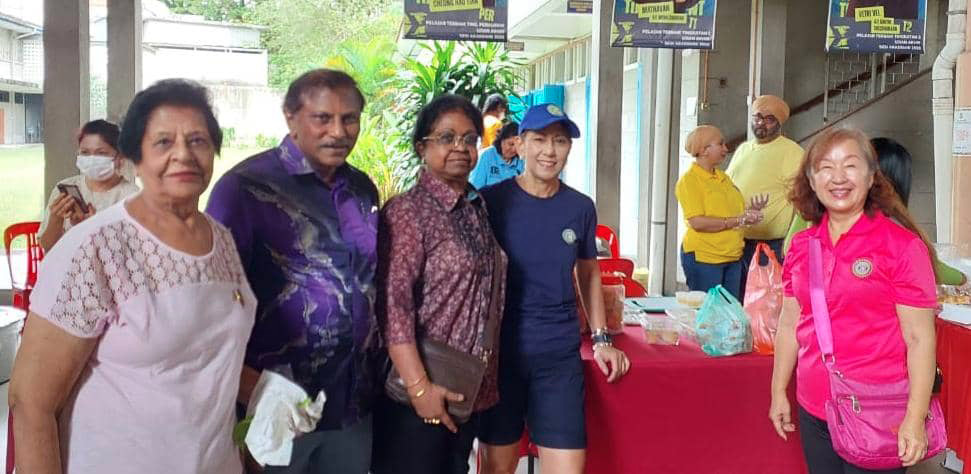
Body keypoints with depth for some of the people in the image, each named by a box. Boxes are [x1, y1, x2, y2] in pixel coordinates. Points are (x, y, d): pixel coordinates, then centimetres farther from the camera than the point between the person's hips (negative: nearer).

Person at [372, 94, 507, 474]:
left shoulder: (478, 208, 9)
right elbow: (393, 304, -20)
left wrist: (483, 378, 13)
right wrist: (419, 386, -22)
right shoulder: (407, 212, -13)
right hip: (419, 395, -7)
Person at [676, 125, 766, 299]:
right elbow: (697, 222, -19)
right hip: (703, 257, -7)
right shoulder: (689, 180, -9)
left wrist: (751, 212, 1)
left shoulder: (723, 177, 15)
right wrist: (737, 221, -17)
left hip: (733, 257, 7)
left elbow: (734, 211, 24)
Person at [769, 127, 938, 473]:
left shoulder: (901, 245, -10)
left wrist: (916, 418, -15)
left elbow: (920, 338, -11)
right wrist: (778, 392, 14)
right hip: (812, 414, 5)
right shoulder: (802, 245, 4)